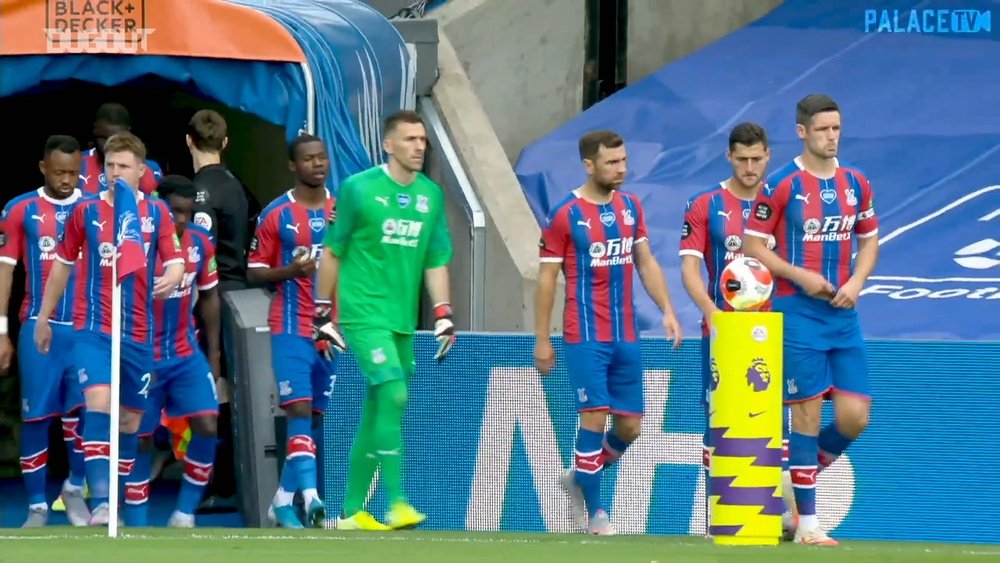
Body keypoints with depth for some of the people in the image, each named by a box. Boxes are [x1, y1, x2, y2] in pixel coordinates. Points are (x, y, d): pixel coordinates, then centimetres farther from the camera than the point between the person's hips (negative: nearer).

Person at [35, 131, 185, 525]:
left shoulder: (156, 213, 3)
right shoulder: (86, 212, 2)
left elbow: (175, 263, 1)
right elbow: (63, 264, 13)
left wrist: (171, 279, -24)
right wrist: (44, 317, 17)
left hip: (138, 333, 3)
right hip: (93, 327, -3)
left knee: (130, 419, 9)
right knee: (98, 402, -21)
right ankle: (100, 503, -29)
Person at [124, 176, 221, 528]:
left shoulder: (200, 243, -1)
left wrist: (213, 353, 13)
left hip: (187, 355, 4)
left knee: (207, 426, -11)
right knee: (140, 439, 3)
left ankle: (185, 513, 0)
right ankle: (136, 524, 12)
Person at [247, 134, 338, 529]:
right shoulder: (276, 214, 0)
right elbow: (255, 272, 2)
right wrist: (291, 270, -15)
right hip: (291, 328, -4)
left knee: (318, 418, 7)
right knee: (299, 410, -16)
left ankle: (284, 500, 17)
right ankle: (311, 498, -26)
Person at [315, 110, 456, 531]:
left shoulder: (431, 195, 9)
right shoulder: (359, 189, -6)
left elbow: (436, 261, 13)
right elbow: (332, 252, 1)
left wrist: (443, 314, 3)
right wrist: (323, 314, 2)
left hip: (403, 320, 6)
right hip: (364, 314, -6)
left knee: (377, 413, 9)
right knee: (394, 397, -19)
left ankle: (352, 512, 17)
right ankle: (396, 504, -21)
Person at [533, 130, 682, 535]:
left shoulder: (631, 207, 10)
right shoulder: (565, 215, -7)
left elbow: (645, 262, 16)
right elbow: (547, 278, -4)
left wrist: (667, 310, 4)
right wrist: (542, 340, -5)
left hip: (626, 337, 6)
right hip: (585, 337, -6)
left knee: (630, 426, 6)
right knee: (594, 418, -9)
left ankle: (580, 478, 30)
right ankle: (594, 511, 1)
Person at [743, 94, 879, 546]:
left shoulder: (855, 183, 8)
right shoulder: (782, 185, -7)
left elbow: (869, 240, 16)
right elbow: (752, 245, -5)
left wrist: (856, 282, -2)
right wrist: (800, 276, -15)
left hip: (843, 314, 5)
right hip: (798, 313, -5)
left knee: (854, 417, -2)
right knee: (807, 412, -5)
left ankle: (804, 476, 24)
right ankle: (807, 522, 1)